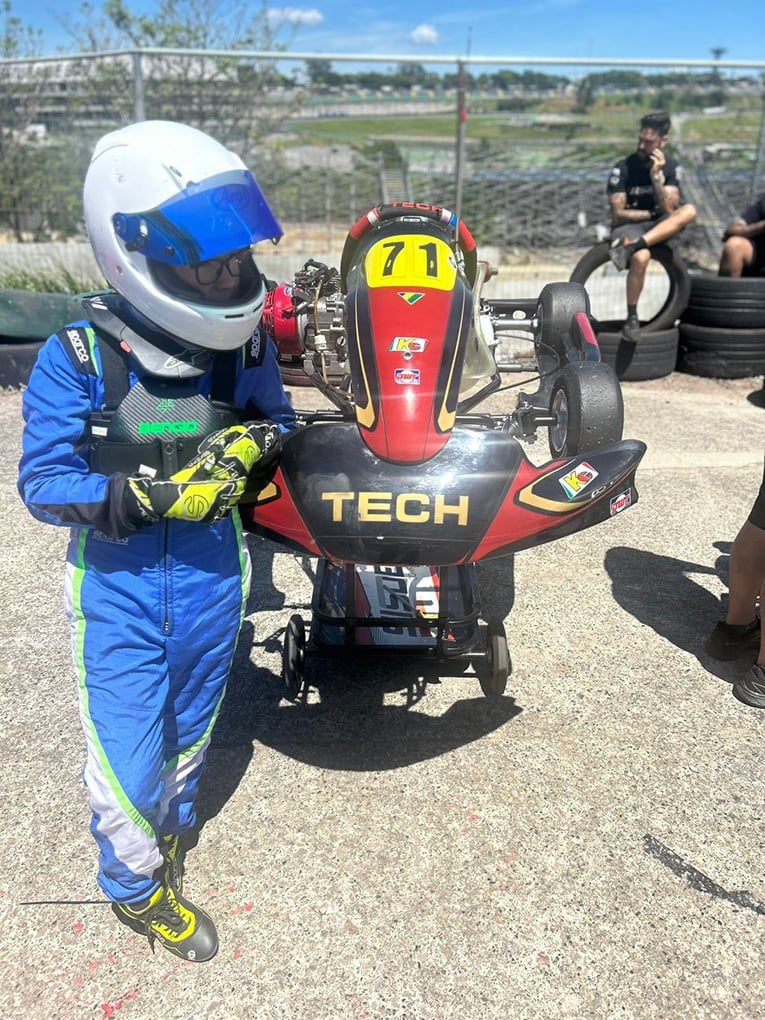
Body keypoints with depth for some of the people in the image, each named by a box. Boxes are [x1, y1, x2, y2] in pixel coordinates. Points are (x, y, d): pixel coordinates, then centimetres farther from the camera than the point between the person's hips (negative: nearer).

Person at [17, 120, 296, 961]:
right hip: (119, 584, -3)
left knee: (189, 727, 23)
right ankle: (135, 887, 37)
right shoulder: (78, 359, -18)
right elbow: (43, 481, -16)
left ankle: (170, 829, 55)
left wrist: (257, 443, -17)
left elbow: (276, 420, 7)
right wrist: (156, 496, -28)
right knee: (125, 750, 5)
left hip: (213, 575, 4)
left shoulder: (242, 343, -8)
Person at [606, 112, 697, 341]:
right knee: (641, 257, -38)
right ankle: (631, 318, -25)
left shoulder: (670, 167, 1)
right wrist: (652, 213, -7)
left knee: (689, 211, -28)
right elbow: (618, 214, -10)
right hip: (627, 226, -3)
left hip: (657, 227, 4)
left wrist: (656, 177, -19)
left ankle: (630, 246, -39)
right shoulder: (623, 168, -8)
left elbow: (668, 209, -10)